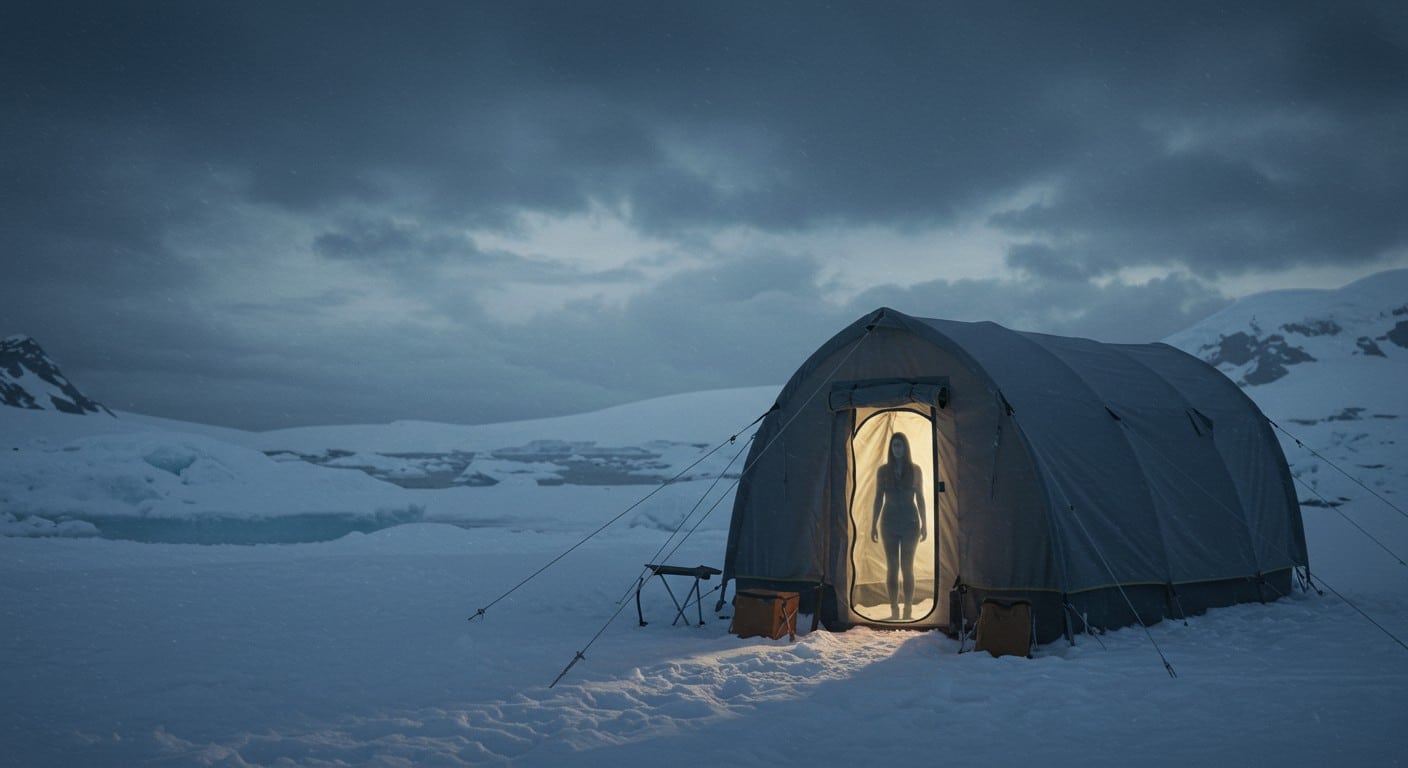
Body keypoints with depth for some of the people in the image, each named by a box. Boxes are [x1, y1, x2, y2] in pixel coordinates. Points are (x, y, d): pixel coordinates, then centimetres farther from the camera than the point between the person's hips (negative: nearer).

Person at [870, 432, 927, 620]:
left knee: (907, 568, 1)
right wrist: (873, 525, 0)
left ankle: (908, 610, 5)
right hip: (889, 523, 1)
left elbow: (920, 498, 4)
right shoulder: (883, 470, 1)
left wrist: (924, 524, 1)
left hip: (910, 523, 0)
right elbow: (878, 499, 3)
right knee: (892, 567, 1)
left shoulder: (915, 470, 1)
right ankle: (894, 610, 6)